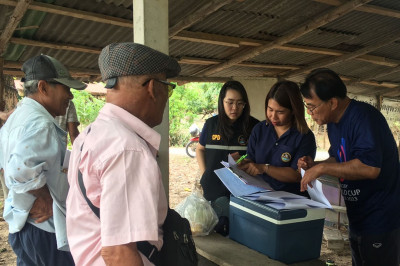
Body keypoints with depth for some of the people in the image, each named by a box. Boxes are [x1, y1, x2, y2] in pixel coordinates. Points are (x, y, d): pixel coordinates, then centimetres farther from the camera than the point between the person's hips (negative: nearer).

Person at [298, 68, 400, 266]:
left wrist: (321, 168, -28)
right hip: (357, 220, 9)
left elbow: (369, 167, -34)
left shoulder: (363, 117, -23)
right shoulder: (333, 123, 7)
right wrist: (313, 165, -1)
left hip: (380, 221, -9)